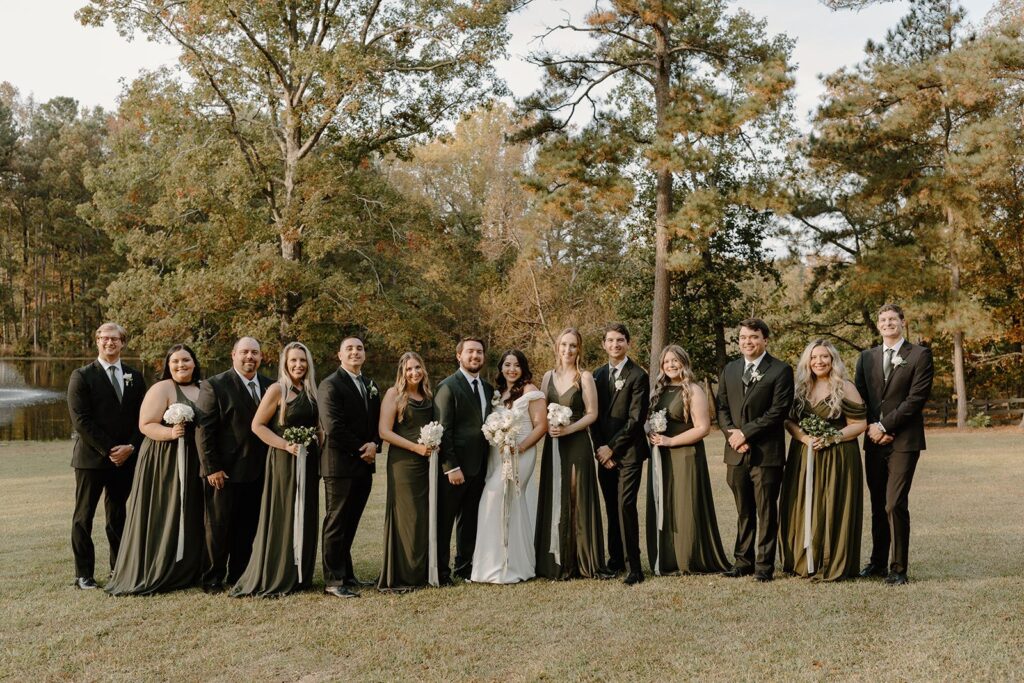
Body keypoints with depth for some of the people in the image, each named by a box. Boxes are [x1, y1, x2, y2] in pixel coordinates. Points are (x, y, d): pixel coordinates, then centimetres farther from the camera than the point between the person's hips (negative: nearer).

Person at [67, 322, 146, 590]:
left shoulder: (135, 376, 10)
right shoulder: (82, 376, -3)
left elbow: (142, 417, 8)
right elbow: (81, 420, -10)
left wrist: (130, 447, -7)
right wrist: (108, 450, -14)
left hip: (126, 458, 4)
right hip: (91, 458, -3)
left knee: (118, 516, 12)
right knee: (84, 517, 2)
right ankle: (84, 574, 9)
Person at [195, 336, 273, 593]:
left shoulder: (270, 386, 9)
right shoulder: (214, 386, -6)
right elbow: (204, 430, -9)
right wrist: (211, 468, -13)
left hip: (257, 472, 5)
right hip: (225, 472, -4)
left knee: (248, 528, 11)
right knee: (219, 527, 5)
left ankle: (239, 575, 22)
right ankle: (213, 578, 17)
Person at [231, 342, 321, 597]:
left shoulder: (310, 391, 10)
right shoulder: (277, 389, -8)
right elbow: (257, 425, -10)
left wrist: (320, 445, 4)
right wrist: (285, 445, -17)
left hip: (308, 461, 6)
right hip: (284, 461, -6)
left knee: (304, 517, 10)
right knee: (281, 518, -1)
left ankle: (299, 575, 21)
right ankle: (273, 579, 9)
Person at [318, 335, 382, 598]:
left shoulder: (371, 386, 16)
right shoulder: (331, 385, -9)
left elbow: (378, 421, 16)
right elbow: (333, 428, -17)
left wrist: (374, 445, -3)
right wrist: (361, 449, -11)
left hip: (364, 465, 7)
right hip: (340, 465, -7)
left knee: (350, 524, 13)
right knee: (336, 524, -1)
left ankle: (347, 574, 21)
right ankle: (333, 581, 3)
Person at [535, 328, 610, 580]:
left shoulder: (584, 377, -2)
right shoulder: (548, 376, 10)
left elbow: (592, 413, -5)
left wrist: (568, 429, -16)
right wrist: (548, 427, -7)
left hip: (577, 443, -4)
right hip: (553, 445, 4)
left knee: (579, 500, -3)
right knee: (554, 501, 4)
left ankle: (585, 561, 5)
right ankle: (556, 562, 11)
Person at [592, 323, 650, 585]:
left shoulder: (638, 376, -6)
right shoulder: (597, 375, 13)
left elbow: (636, 419, -11)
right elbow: (593, 415, 12)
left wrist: (612, 447, -11)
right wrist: (600, 449, 1)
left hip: (629, 453, -5)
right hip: (605, 453, 5)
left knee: (626, 506, -12)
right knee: (612, 508, 10)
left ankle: (633, 566, -7)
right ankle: (615, 559, 20)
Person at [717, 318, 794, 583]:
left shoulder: (781, 370, -3)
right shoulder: (730, 370, 15)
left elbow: (779, 410, -11)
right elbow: (722, 408, 12)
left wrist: (746, 433, -13)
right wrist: (732, 433, -6)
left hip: (766, 452, -5)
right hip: (737, 452, 5)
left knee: (766, 511, 2)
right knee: (744, 511, 12)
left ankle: (764, 564, 9)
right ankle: (744, 560, 19)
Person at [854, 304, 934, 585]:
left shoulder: (920, 355, -1)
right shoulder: (866, 357, 14)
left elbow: (917, 397, -9)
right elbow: (860, 396, 12)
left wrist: (884, 426, -11)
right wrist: (871, 426, -4)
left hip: (903, 441, -5)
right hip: (874, 440, 5)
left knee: (895, 504, -11)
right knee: (878, 506, 10)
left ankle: (898, 568, -2)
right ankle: (877, 562, 19)